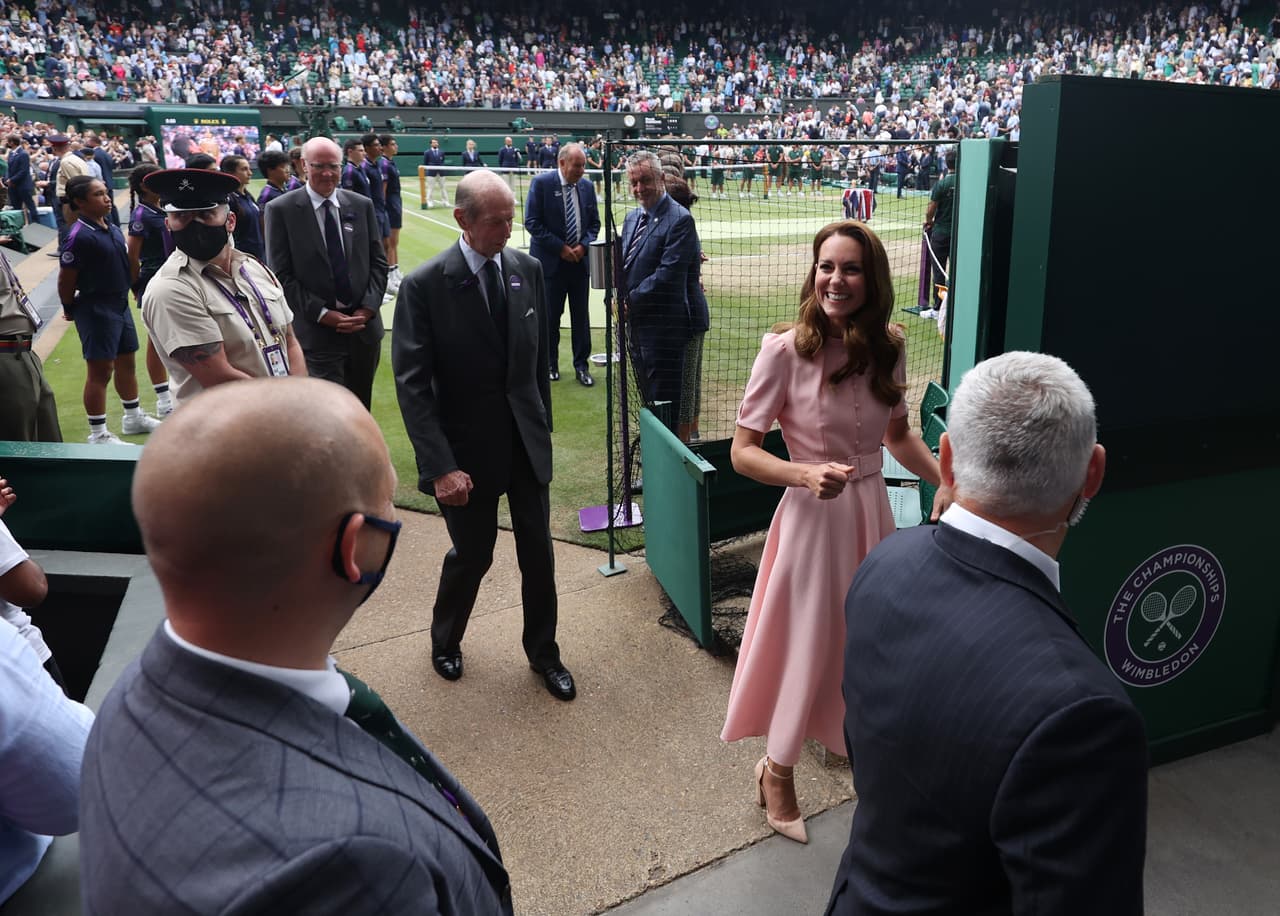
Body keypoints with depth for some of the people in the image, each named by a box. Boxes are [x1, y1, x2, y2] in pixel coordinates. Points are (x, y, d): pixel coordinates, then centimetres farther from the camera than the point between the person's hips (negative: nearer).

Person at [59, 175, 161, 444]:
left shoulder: (112, 228, 6)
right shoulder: (80, 236, -19)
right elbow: (65, 280, -15)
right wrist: (69, 309, -2)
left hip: (120, 303, 8)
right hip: (95, 309, -8)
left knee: (126, 362, 19)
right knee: (99, 370, -1)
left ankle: (133, 417, 35)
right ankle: (98, 434, 9)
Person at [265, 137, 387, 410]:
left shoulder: (362, 205, 6)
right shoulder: (281, 210, -3)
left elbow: (378, 262, 8)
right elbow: (281, 275, -5)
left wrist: (368, 308, -6)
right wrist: (322, 313, -13)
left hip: (365, 325, 4)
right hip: (318, 330, -3)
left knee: (361, 409, 15)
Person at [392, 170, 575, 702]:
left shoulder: (527, 270, 0)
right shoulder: (425, 285, -14)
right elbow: (412, 384, -16)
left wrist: (543, 426, 10)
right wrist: (441, 466, -21)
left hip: (527, 440, 4)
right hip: (468, 447, -4)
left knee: (538, 552, 11)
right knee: (472, 556, 10)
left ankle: (543, 652, 33)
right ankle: (445, 641, 40)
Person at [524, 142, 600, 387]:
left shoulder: (587, 186, 7)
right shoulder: (542, 182, -7)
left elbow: (594, 223, 13)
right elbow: (532, 222, -11)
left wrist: (583, 245, -6)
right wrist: (560, 247, -14)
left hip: (580, 261, 4)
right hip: (551, 262, -4)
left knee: (581, 316, 5)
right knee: (550, 316, 5)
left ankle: (581, 365, 14)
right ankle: (550, 363, 20)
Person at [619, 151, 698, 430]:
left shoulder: (679, 219, -14)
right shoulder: (632, 218, 14)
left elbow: (668, 274, -20)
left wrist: (630, 301, -14)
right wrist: (617, 298, 1)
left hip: (663, 324, -8)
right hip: (636, 320, 8)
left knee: (663, 399, 1)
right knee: (647, 394, 17)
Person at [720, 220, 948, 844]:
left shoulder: (887, 347, -1)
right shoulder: (786, 350, -17)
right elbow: (742, 452, -14)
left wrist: (947, 480, -1)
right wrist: (807, 475, -30)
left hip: (872, 508, 5)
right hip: (814, 513, -5)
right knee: (809, 641, 7)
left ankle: (847, 731, 47)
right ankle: (777, 771, 33)